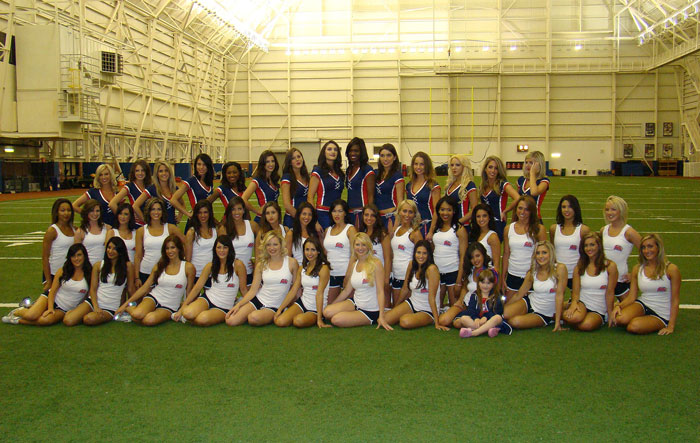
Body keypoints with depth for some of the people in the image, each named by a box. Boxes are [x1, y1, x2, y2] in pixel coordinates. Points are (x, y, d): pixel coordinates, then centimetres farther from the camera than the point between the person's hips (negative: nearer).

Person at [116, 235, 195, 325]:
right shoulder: (159, 266, 7)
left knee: (149, 320, -35)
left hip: (169, 307, -4)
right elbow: (144, 288, 7)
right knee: (137, 315, -29)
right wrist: (125, 304, 1)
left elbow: (188, 293, 3)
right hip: (154, 298, 4)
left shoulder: (188, 267, -2)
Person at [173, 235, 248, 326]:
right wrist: (181, 309, -1)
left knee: (202, 320, -33)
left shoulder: (237, 265, -8)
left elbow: (243, 289, -1)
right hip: (208, 298, 3)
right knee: (188, 313, -28)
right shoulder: (210, 266, 3)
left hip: (224, 308, -3)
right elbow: (197, 288, 3)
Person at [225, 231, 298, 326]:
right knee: (231, 321, -15)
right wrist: (238, 304, -8)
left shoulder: (291, 263, -2)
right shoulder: (261, 264, 5)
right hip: (258, 300, 3)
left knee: (254, 318, -33)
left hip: (275, 307, -3)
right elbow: (253, 289, 3)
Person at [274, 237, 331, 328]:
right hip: (302, 303, 6)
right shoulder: (302, 268, 8)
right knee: (280, 321, -17)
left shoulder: (323, 268, -12)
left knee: (298, 321, -33)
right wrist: (280, 309, 0)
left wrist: (319, 319, -21)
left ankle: (314, 320, 1)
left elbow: (319, 294, -18)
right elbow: (293, 291, 7)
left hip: (316, 309, -5)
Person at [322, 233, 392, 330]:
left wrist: (381, 317, -22)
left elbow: (380, 291, -15)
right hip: (355, 303, 6)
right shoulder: (353, 264, 8)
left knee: (336, 320, -21)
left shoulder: (375, 264, -11)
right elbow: (347, 291, 13)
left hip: (370, 311, -6)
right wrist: (332, 304, 11)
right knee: (327, 312, -15)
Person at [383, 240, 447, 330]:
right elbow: (405, 289, 11)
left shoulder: (431, 269, -22)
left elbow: (431, 297, -23)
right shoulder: (412, 265, -1)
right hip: (412, 303, 6)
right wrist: (395, 308, 19)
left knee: (405, 322, -33)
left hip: (428, 311, -6)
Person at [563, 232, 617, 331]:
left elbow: (610, 292, -2)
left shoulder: (610, 266, -1)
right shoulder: (579, 267, 7)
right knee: (574, 318, -34)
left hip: (599, 310, -1)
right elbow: (575, 292, 4)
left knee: (586, 325, -33)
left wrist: (610, 314, -1)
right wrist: (574, 303, -18)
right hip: (581, 303, 1)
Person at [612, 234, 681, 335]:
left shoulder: (671, 269, -7)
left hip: (661, 314, -4)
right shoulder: (637, 269, 4)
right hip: (642, 305, 4)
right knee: (620, 319, -28)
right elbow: (631, 297, 4)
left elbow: (675, 300, -6)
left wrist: (671, 326, -12)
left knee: (634, 327, -32)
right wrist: (619, 306, -18)